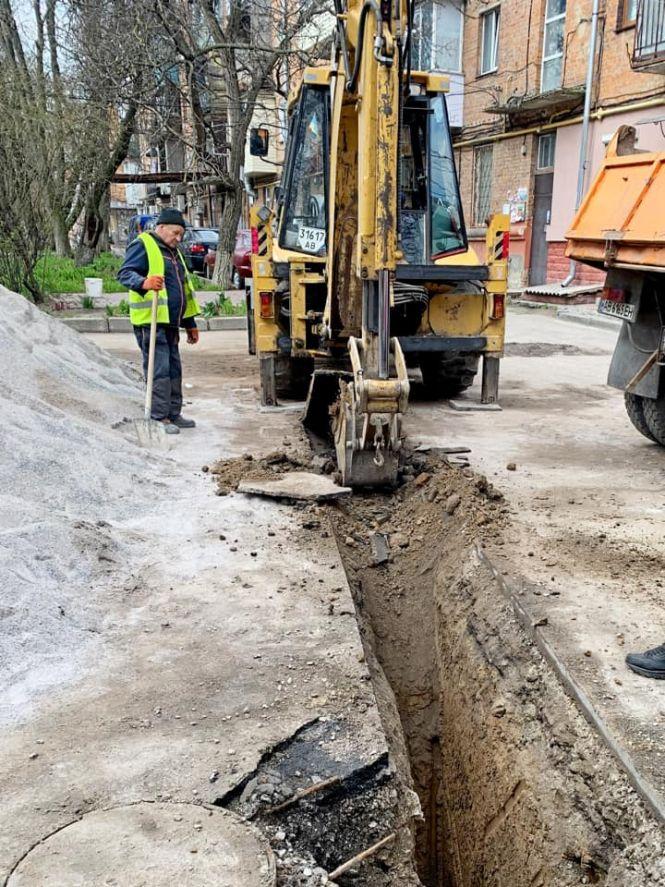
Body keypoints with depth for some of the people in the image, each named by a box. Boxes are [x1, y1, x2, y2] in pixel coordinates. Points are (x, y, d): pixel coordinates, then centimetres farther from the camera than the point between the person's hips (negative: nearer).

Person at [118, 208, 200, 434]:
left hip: (170, 322, 9)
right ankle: (159, 417, -5)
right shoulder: (143, 245, -4)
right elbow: (125, 273, -16)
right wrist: (143, 282, -38)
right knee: (159, 370, -10)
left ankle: (173, 414, 21)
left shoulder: (173, 252, 24)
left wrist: (190, 323, 28)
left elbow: (184, 288, 29)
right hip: (150, 322, -9)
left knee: (174, 369, 12)